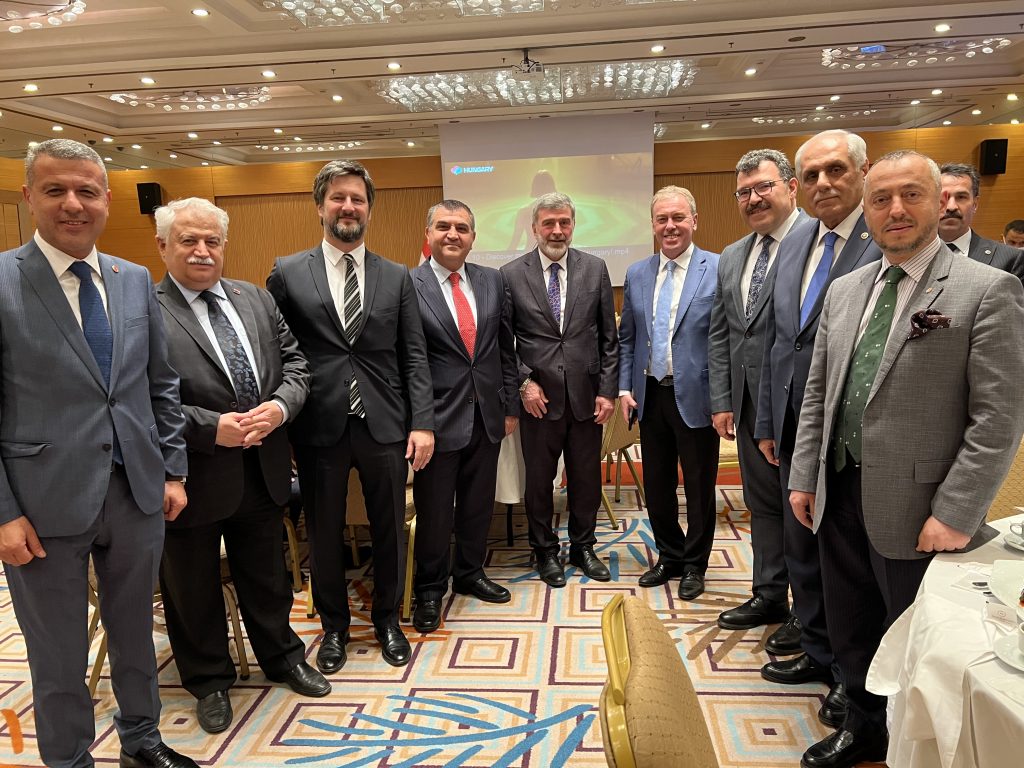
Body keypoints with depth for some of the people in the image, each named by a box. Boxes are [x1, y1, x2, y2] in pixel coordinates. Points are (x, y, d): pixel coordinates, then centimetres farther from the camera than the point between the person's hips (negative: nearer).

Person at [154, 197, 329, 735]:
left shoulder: (257, 300, 5)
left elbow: (294, 361, 6)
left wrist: (280, 405, -13)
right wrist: (210, 428, -23)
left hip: (263, 469, 5)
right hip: (191, 476, -4)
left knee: (267, 577, 22)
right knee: (193, 589, 16)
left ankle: (282, 656, 43)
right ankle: (210, 681, 38)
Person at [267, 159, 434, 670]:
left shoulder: (397, 277, 5)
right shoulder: (287, 274, 2)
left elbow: (414, 357, 3)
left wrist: (422, 422, -5)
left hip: (384, 424, 1)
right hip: (319, 427, -1)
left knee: (389, 529, 14)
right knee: (324, 534, 13)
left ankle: (387, 619, 36)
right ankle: (334, 625, 36)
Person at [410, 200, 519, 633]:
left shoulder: (493, 282, 6)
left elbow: (506, 349, 10)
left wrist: (510, 406, 9)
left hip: (487, 414, 5)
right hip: (438, 416, -4)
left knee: (478, 504, 17)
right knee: (434, 510, 9)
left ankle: (470, 574, 38)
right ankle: (430, 589, 29)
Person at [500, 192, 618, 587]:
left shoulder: (595, 269, 3)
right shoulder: (511, 274, -2)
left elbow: (609, 336, 4)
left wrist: (607, 390, 0)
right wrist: (524, 382, -8)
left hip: (586, 394, 2)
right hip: (538, 396, -1)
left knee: (587, 477, 13)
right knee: (539, 479, 10)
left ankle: (583, 547, 33)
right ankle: (545, 551, 30)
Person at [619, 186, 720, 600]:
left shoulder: (719, 270, -7)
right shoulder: (636, 274, 7)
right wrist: (624, 388, 3)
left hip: (695, 396, -4)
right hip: (650, 395, 5)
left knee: (699, 486, 9)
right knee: (656, 485, 14)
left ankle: (694, 565, 28)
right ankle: (669, 557, 34)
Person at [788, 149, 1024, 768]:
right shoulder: (844, 290, 9)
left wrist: (955, 514, -16)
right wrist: (804, 477, 7)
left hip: (916, 509, -5)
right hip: (839, 495, 6)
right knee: (851, 632, 19)